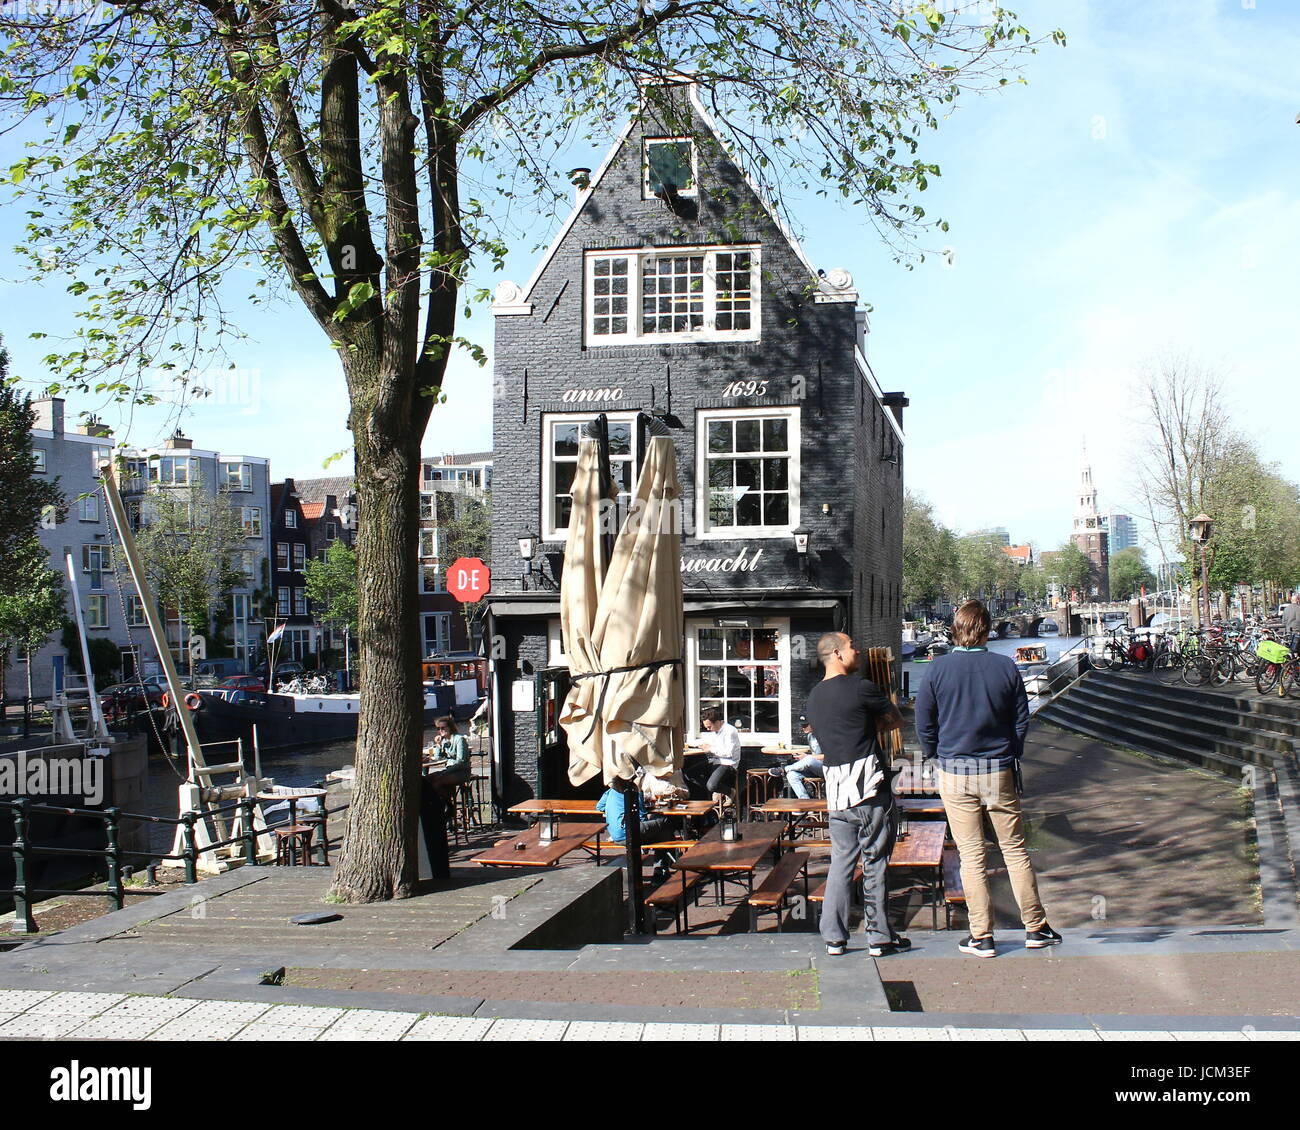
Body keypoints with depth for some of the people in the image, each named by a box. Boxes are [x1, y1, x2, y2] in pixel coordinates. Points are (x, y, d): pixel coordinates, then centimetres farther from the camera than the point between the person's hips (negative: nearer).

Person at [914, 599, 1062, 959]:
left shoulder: (938, 669, -7)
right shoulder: (1005, 667, -4)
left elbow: (923, 723, -1)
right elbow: (1022, 719, 4)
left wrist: (936, 754, 16)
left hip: (955, 774, -1)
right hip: (1000, 771, 1)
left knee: (971, 855, 4)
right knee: (1015, 849, 11)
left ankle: (981, 936, 7)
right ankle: (1036, 927, 17)